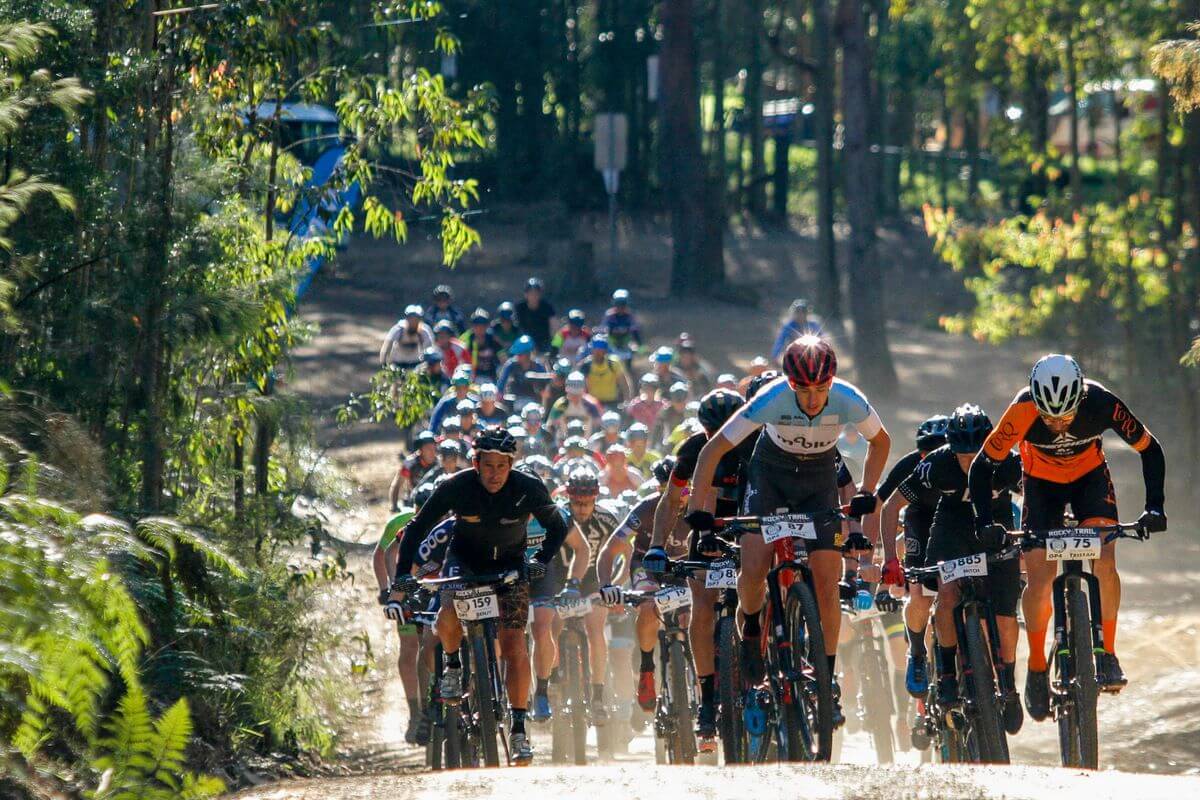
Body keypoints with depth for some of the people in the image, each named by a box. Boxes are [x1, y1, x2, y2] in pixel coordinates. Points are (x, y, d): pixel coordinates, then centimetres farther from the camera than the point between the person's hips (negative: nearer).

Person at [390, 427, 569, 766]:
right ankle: (453, 664, 3)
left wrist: (541, 560, -25)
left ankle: (519, 729, -7)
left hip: (510, 566, 0)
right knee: (449, 617, -30)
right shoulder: (456, 487, -23)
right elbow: (416, 529, -15)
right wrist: (402, 576, -25)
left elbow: (558, 528, -7)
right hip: (466, 560, 0)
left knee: (514, 646, -14)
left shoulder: (528, 489, -22)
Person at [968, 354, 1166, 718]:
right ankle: (1036, 670, 7)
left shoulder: (1102, 404, -32)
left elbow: (1149, 449, -18)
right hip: (1042, 483, 0)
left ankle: (1107, 655, -11)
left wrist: (1154, 507, -27)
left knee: (1104, 563, -22)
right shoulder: (1022, 411, -34)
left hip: (1090, 476, 0)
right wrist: (984, 521, -34)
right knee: (1039, 579, -10)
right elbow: (983, 466, -23)